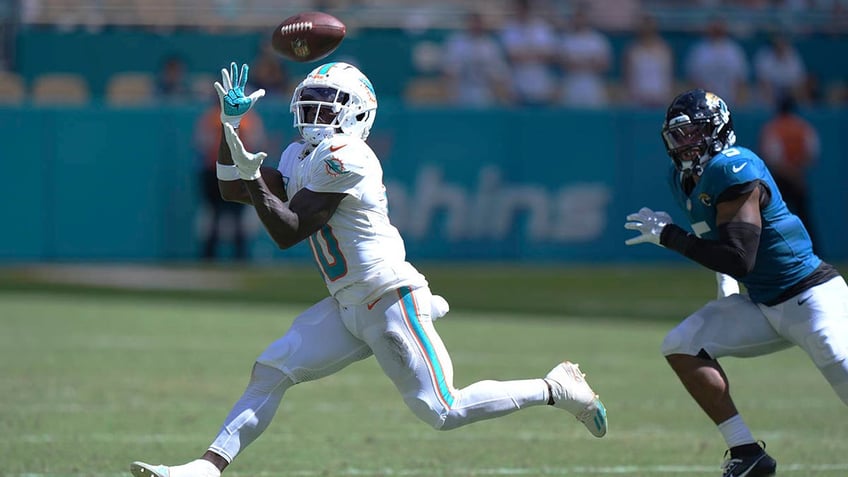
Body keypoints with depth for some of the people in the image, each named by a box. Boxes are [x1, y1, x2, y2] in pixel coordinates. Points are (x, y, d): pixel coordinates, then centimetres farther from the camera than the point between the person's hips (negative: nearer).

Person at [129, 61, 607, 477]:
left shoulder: (343, 157, -17)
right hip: (349, 308, 9)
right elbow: (232, 191, 14)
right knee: (270, 372, -2)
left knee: (441, 411, -9)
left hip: (389, 299, -9)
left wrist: (253, 179, -20)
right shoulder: (301, 157, 12)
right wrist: (231, 124, 6)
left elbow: (288, 232, -18)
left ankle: (558, 388, 5)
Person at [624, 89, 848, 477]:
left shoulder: (735, 170, -21)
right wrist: (725, 280, 11)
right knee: (680, 346, -3)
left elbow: (739, 259, -26)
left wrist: (668, 236, -19)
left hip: (811, 299, -9)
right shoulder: (684, 177, 5)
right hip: (763, 308, 9)